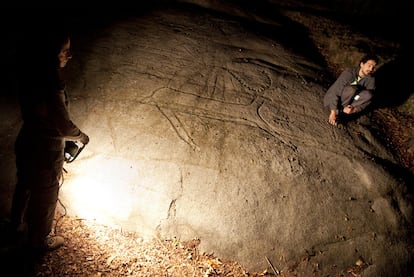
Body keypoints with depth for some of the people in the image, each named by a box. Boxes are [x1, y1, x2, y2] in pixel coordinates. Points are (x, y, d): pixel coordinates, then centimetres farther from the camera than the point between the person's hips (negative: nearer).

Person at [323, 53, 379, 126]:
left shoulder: (371, 79, -8)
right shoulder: (349, 72, -21)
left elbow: (368, 99, -9)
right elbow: (335, 91, -25)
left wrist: (354, 109, -29)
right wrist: (333, 112, -31)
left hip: (349, 103, 4)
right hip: (332, 100, -4)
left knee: (368, 94, -24)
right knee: (352, 89, -32)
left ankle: (341, 112, -25)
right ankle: (336, 112, -19)